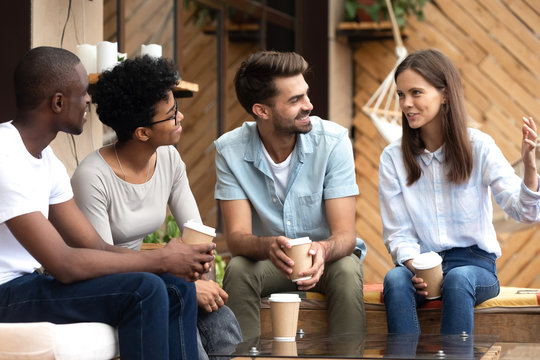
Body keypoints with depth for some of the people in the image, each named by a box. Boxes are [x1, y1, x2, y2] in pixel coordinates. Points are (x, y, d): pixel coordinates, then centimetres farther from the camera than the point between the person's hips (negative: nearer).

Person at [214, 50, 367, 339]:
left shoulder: (332, 140, -18)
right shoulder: (230, 150, -15)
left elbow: (345, 234, -21)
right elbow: (237, 236, -20)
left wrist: (323, 250, -45)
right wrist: (269, 246, -44)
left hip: (327, 255, 0)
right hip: (266, 260, 1)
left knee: (347, 271, -32)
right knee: (238, 270, -30)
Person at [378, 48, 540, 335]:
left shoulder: (479, 147, -2)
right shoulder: (392, 158, 3)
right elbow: (397, 233, 4)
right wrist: (415, 267, -17)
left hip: (475, 262, -1)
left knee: (458, 279, -36)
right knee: (396, 279, -32)